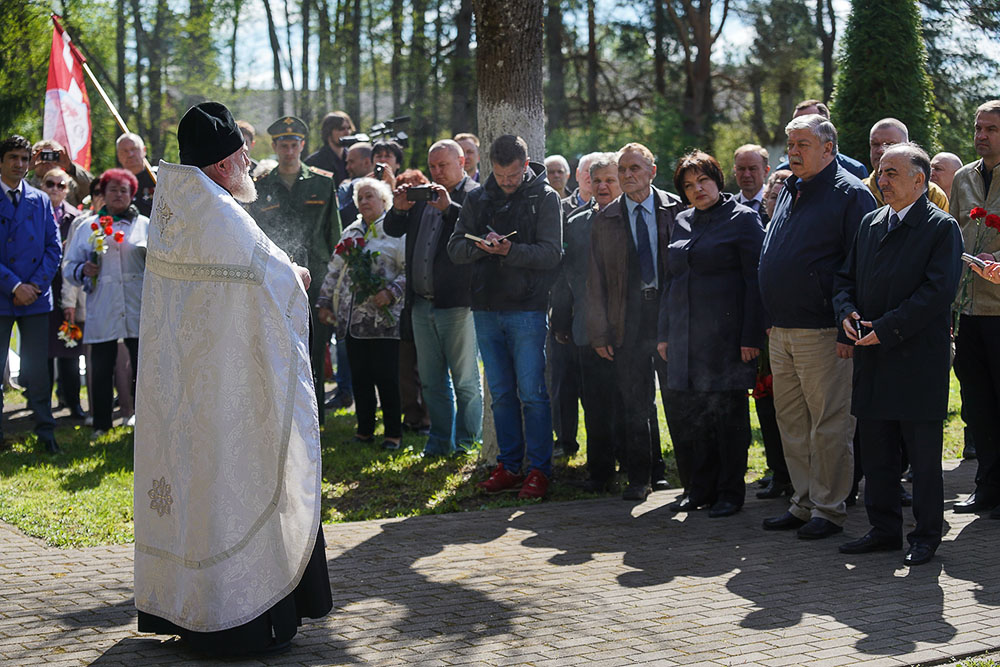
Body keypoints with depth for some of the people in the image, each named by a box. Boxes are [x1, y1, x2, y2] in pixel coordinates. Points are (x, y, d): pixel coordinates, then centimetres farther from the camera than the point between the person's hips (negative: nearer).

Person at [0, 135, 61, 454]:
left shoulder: (41, 201, 10)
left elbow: (54, 246, 8)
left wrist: (37, 284, -5)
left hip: (35, 297, 2)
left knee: (37, 370, 4)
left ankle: (46, 433, 11)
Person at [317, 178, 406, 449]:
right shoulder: (351, 233, 19)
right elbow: (334, 271, 24)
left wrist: (391, 292, -19)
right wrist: (325, 302, 18)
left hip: (383, 318, -6)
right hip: (352, 318, 6)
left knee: (386, 376, -4)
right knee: (359, 376, 8)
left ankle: (393, 432, 6)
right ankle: (365, 429, 17)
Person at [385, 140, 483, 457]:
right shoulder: (422, 196, 15)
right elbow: (393, 230, 15)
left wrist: (448, 207, -26)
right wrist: (399, 209, -4)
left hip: (457, 303, -7)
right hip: (422, 303, 7)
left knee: (465, 380, 2)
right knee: (432, 380, 14)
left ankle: (467, 442, 12)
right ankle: (441, 440, 23)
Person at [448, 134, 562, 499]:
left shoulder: (545, 198, -1)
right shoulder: (477, 199, 11)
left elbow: (551, 253, -9)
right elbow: (455, 248, 6)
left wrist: (510, 250, -24)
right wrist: (480, 246, -14)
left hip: (527, 310, -4)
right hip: (486, 309, 4)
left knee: (532, 393, -4)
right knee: (501, 393, 10)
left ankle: (539, 469, 4)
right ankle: (509, 466, 19)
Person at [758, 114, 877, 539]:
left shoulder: (850, 194, -8)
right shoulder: (789, 190, 16)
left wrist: (848, 331, -17)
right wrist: (769, 322, 16)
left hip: (822, 333, -8)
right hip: (780, 333, 8)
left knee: (828, 424, -1)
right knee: (791, 422, 12)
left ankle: (829, 509, 7)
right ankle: (803, 503, 21)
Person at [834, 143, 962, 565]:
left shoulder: (942, 227, -6)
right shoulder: (870, 223, 15)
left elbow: (937, 290, -15)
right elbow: (846, 278, 19)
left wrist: (885, 329, -18)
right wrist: (847, 313, -3)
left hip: (918, 360, -6)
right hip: (872, 358, 7)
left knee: (923, 454, 1)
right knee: (876, 448, 12)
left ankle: (927, 534, 11)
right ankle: (884, 529, 22)